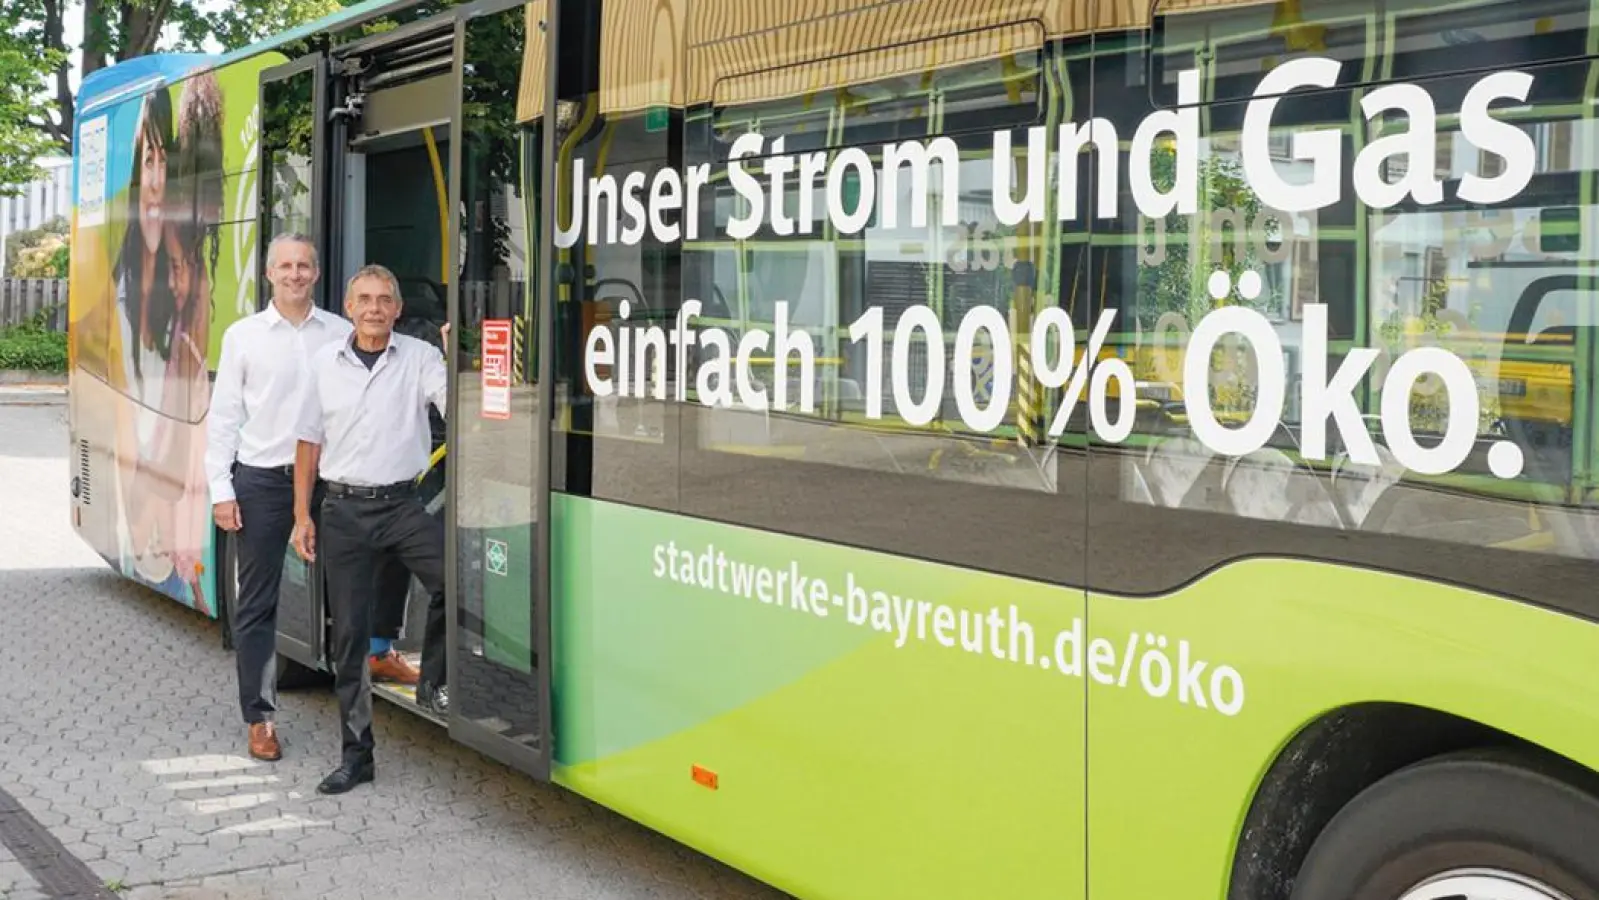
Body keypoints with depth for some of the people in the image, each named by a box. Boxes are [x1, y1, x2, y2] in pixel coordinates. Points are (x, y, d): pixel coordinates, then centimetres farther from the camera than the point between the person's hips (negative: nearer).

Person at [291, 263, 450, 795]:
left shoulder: (420, 357, 1)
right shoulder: (326, 363, 8)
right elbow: (309, 442, 11)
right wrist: (302, 516, 7)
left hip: (402, 503, -2)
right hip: (343, 508, 2)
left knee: (453, 578, -27)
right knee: (349, 635, 5)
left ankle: (432, 685, -1)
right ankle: (355, 755, 15)